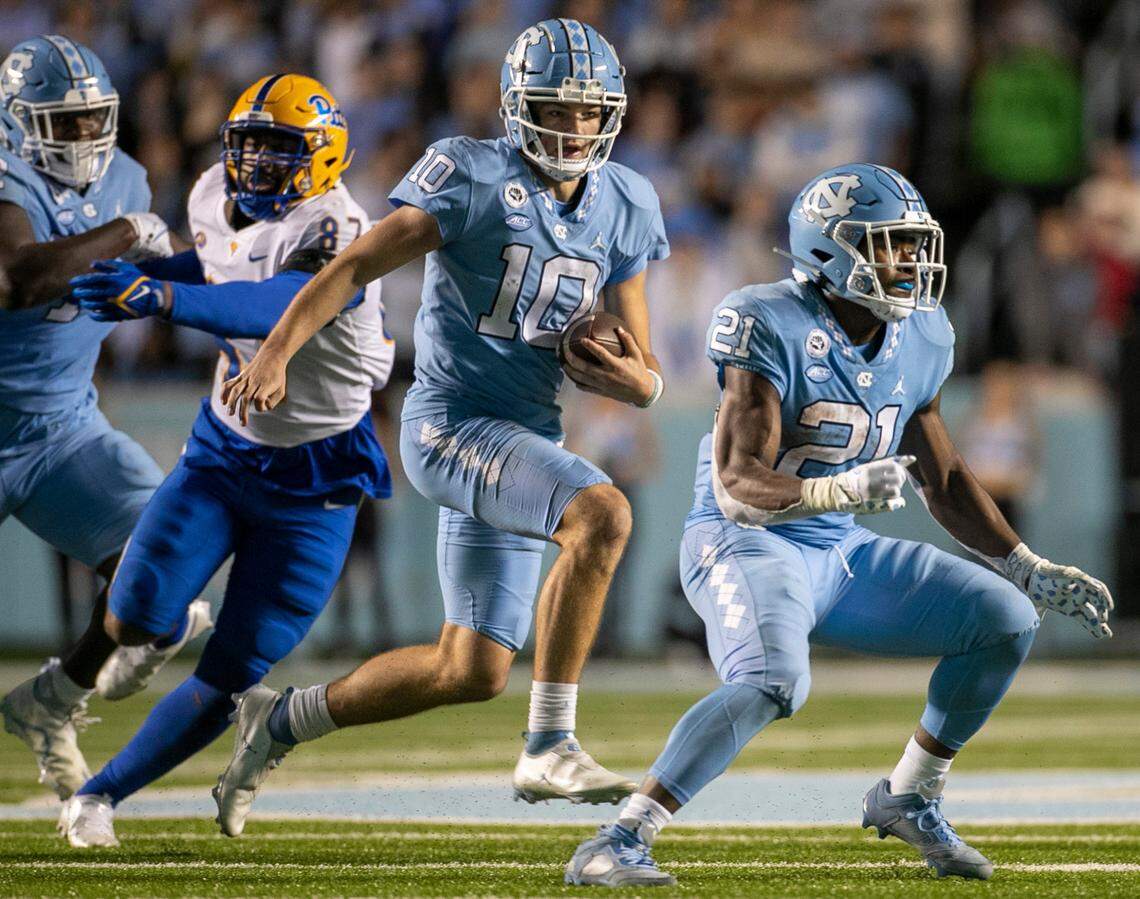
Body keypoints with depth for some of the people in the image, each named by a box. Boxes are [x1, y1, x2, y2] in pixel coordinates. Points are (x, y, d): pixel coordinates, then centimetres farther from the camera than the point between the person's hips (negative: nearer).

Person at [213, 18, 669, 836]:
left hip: (527, 443, 7)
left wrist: (634, 379, -13)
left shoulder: (624, 208, 7)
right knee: (602, 516, -31)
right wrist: (276, 351, -27)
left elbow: (645, 368, 11)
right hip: (452, 422, -7)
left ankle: (283, 721, 28)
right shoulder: (473, 178, -10)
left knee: (473, 671, 9)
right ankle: (550, 749, -28)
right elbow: (355, 267, -14)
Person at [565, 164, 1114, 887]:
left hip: (842, 554, 8)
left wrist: (1033, 573, 14)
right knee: (774, 682, -35)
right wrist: (840, 491, -42)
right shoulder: (773, 329, -19)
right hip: (747, 545, -8)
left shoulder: (921, 340, 4)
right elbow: (737, 486, -25)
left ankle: (908, 798, 16)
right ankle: (618, 845, -29)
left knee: (1006, 621, -1)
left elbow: (945, 481, 17)